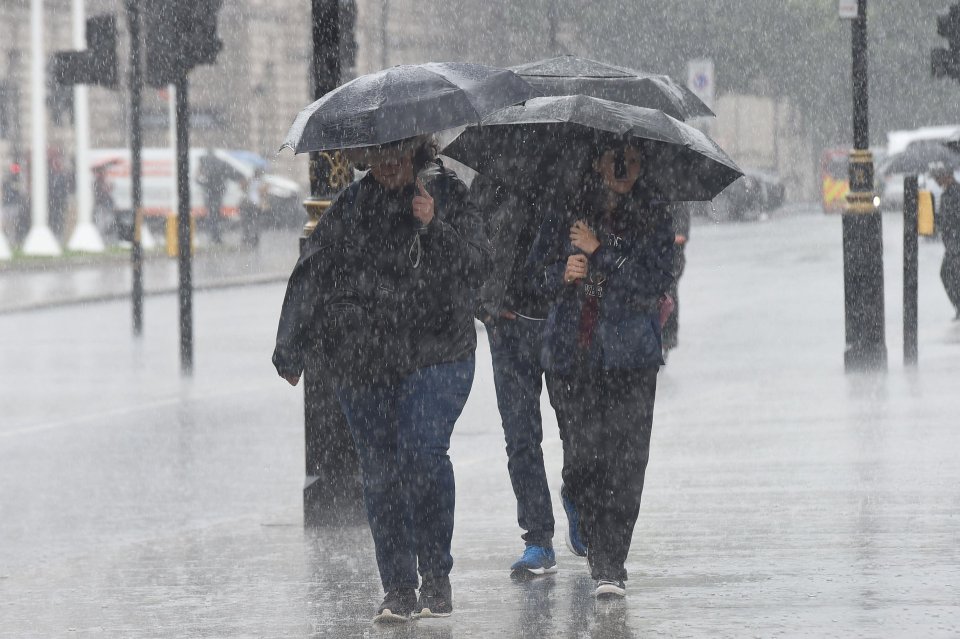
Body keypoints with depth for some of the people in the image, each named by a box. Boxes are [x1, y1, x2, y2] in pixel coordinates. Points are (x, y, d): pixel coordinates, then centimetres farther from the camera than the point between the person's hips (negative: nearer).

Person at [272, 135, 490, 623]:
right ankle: (398, 589, 8)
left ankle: (436, 577, -5)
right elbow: (311, 274, 14)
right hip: (363, 363, 3)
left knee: (423, 453, -18)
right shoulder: (351, 206, 10)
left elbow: (476, 267, -4)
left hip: (435, 356, -3)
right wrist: (290, 350, 14)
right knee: (379, 472, 1)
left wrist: (434, 228, -19)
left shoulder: (448, 194, 4)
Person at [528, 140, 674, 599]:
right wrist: (563, 274, -12)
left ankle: (609, 565, -4)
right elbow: (539, 270, 9)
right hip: (570, 354, 1)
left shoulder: (653, 217, 2)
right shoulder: (566, 211, 6)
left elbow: (654, 282, -8)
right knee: (581, 455, 1)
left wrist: (600, 252, -13)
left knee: (624, 462, -9)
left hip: (630, 358, -1)